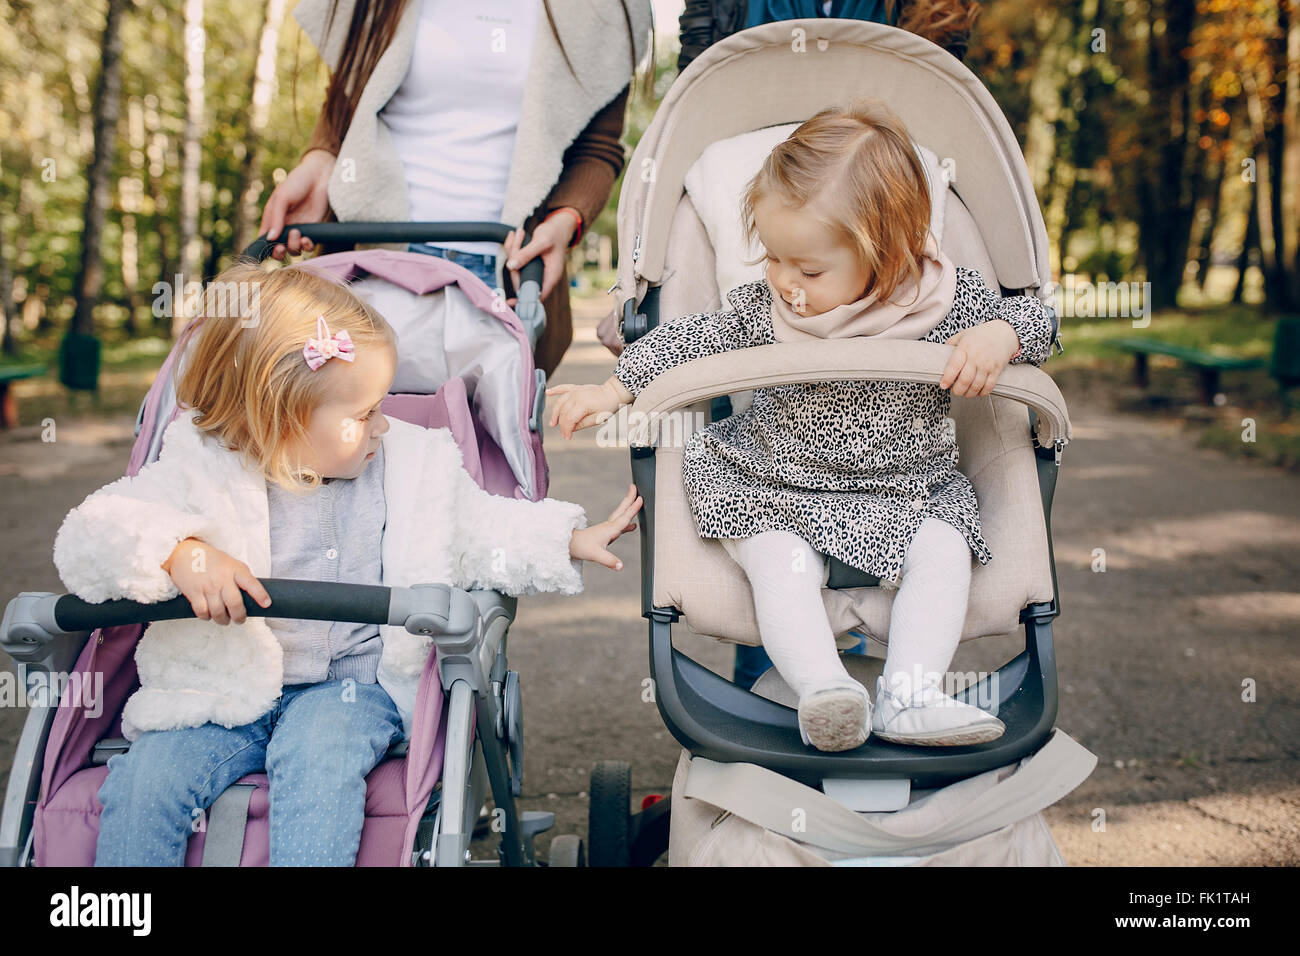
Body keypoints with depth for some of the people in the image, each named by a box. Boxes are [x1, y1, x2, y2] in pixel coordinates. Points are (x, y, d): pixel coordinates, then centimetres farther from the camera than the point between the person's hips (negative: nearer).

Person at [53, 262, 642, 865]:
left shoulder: (414, 462, 4)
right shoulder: (203, 470, -7)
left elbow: (482, 533, 16)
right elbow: (90, 538, -14)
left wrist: (572, 542, 10)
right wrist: (179, 555, -32)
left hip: (352, 684, 1)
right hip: (226, 688, 0)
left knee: (319, 760, -33)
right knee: (145, 781, -22)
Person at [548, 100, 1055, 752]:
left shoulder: (944, 299, -10)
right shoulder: (764, 308, -7)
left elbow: (1032, 316, -3)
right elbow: (688, 341, 4)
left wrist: (998, 336, -26)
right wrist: (615, 389, -1)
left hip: (907, 494, 1)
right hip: (777, 498, 0)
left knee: (943, 550, -24)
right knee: (778, 560, -28)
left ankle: (911, 695, -27)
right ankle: (824, 691, -37)